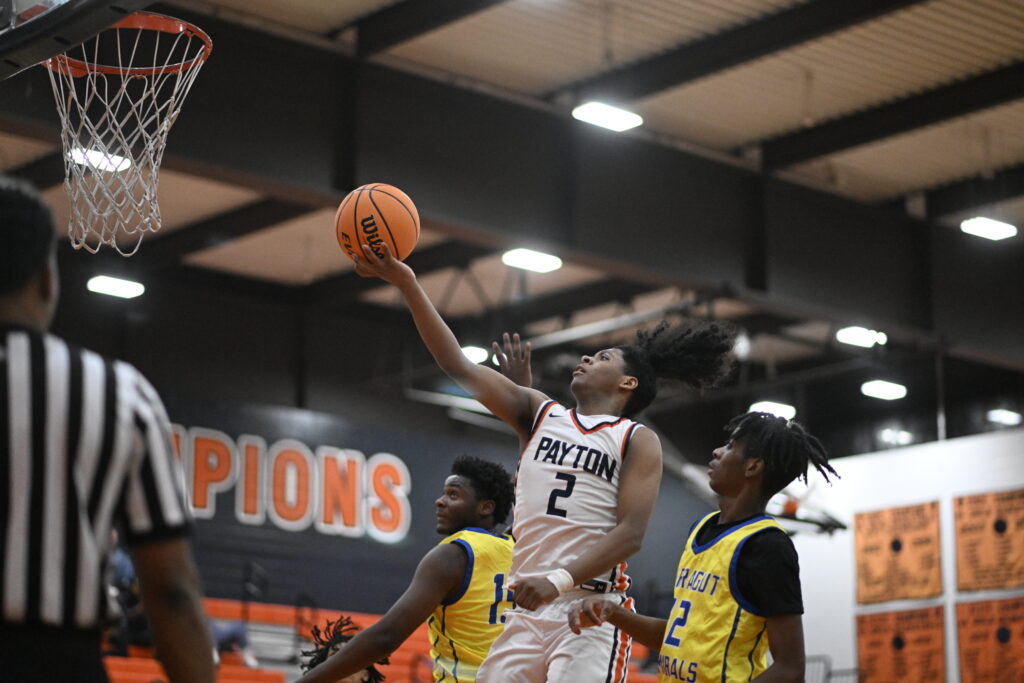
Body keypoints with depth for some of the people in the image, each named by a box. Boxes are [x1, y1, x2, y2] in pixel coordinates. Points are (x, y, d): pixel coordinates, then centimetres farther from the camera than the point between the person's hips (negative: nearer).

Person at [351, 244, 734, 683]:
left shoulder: (638, 441, 5)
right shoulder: (539, 414, 18)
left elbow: (630, 533, -7)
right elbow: (458, 366, 9)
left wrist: (560, 580, -22)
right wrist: (406, 283, 1)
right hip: (527, 608, 5)